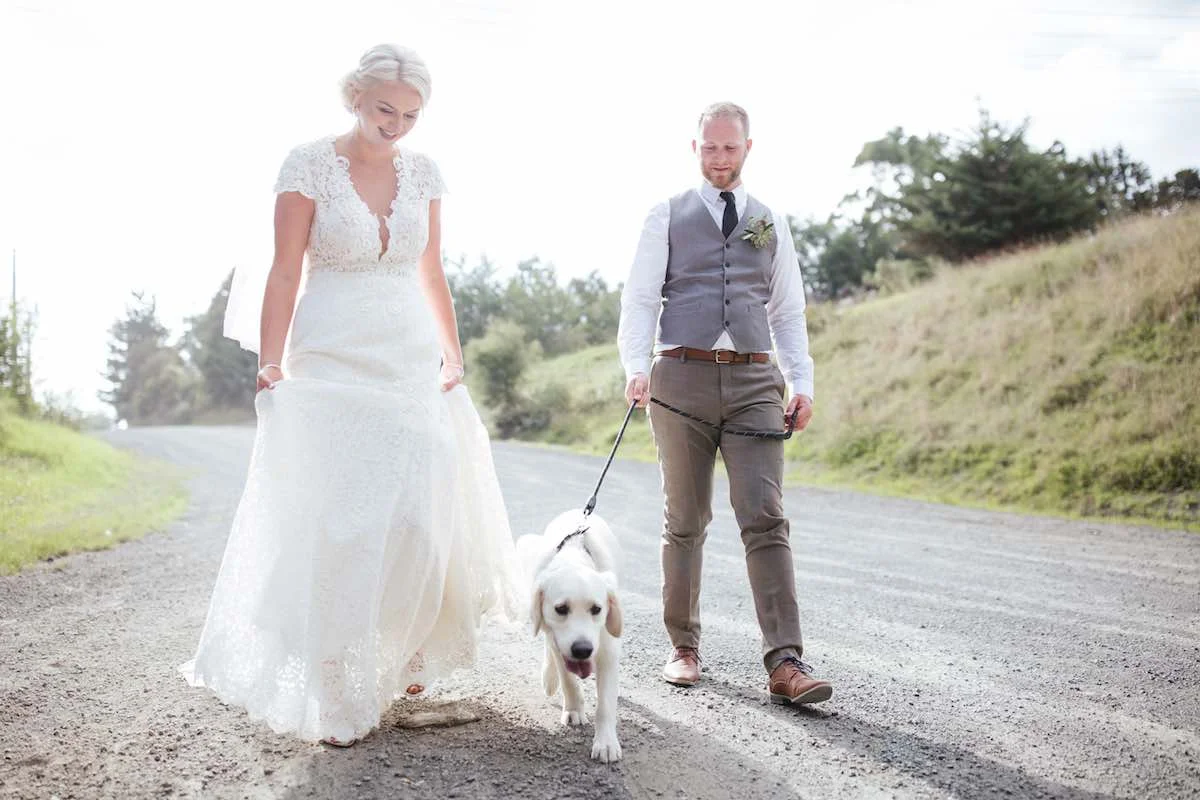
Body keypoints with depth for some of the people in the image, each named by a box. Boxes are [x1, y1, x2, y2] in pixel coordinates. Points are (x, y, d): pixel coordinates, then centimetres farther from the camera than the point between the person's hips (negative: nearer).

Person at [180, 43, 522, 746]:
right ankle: (338, 696, 5)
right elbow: (285, 275, -5)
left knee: (418, 516, -1)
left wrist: (454, 364, 12)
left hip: (410, 365, 4)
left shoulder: (423, 173, 8)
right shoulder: (309, 165, -4)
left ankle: (401, 654, 23)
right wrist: (271, 367, -10)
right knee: (337, 522, -4)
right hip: (330, 363, -3)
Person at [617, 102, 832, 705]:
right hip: (683, 377, -1)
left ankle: (784, 664, -12)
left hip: (753, 382, 1)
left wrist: (802, 382, 6)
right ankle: (683, 647, 17)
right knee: (685, 522, 5)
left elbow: (788, 311, 19)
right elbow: (639, 299, 3)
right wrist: (636, 367, -14)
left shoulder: (769, 222, 18)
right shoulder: (668, 216, 11)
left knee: (765, 519, -9)